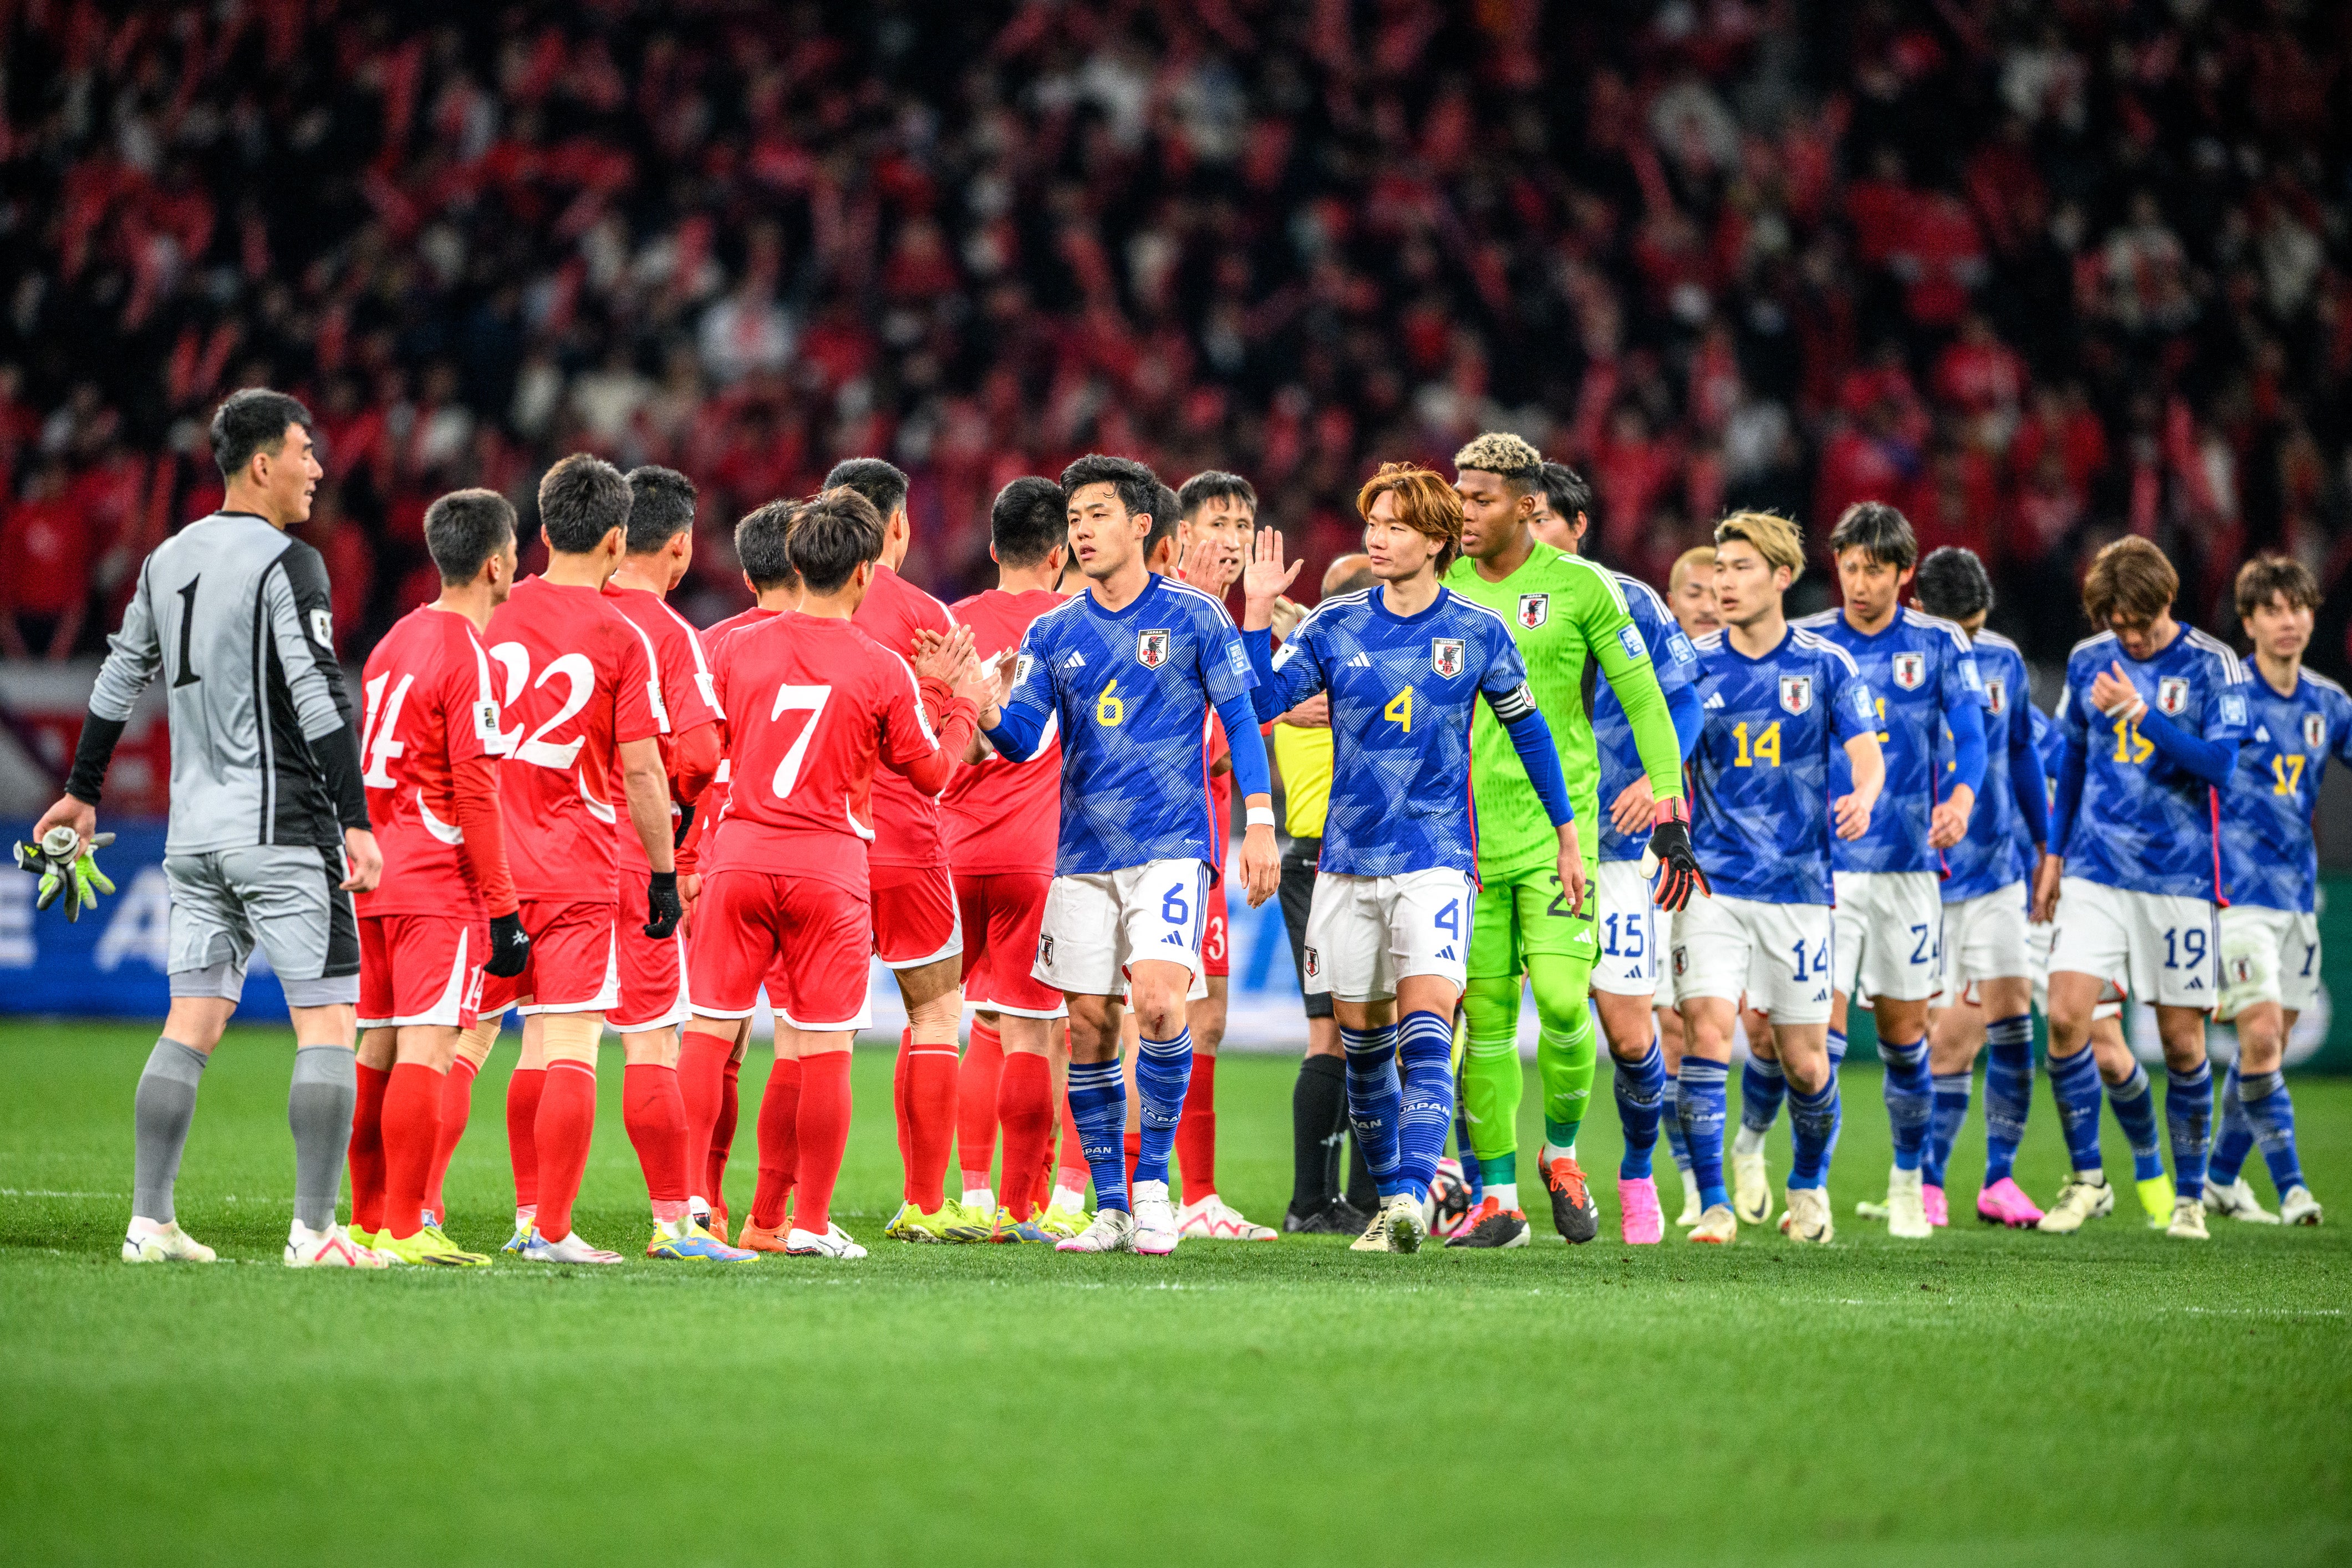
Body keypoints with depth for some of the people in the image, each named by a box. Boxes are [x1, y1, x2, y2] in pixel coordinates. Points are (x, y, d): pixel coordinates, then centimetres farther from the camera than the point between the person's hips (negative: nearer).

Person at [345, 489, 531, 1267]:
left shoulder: (396, 642, 14)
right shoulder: (468, 657, -12)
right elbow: (475, 794, -15)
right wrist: (502, 910, -13)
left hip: (377, 874, 9)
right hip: (440, 885, -9)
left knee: (378, 1048, 12)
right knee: (426, 1051, -8)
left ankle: (369, 1218, 18)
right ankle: (406, 1228, -10)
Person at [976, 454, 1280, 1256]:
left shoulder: (1193, 616, 1)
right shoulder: (1052, 634, 9)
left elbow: (1241, 719, 1)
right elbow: (1024, 738, 3)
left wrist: (1260, 824, -6)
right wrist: (989, 716, -20)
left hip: (1172, 846, -4)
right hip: (1084, 853, 4)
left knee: (1156, 999, -21)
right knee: (1089, 1027, 2)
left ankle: (1153, 1181, -6)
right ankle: (1112, 1209, 11)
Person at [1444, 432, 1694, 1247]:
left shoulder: (1578, 587, -2)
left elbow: (1642, 699, 2)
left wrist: (1670, 808, -3)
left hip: (1558, 830, -3)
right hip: (1465, 835, 3)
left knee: (1562, 999, -14)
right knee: (1484, 1015, 1)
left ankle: (1561, 1154, 11)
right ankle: (1499, 1198, 8)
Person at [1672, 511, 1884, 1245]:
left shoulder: (1825, 665, 0)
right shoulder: (1694, 663, 3)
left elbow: (1867, 754, -5)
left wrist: (1862, 797, -27)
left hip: (1799, 883, 0)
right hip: (1713, 880, 0)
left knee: (1804, 1058, 5)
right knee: (1705, 1032, -16)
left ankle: (1809, 1184, 31)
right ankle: (1713, 1204, -9)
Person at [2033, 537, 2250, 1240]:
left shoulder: (2212, 665, -4)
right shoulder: (2088, 661, 7)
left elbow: (2221, 764, -14)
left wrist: (2141, 712, -20)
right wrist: (2054, 852, 17)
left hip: (2179, 879, -3)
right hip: (2095, 874, 3)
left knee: (2182, 1041, 1)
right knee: (2066, 1017, -12)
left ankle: (2189, 1195, 17)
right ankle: (2086, 1179, 2)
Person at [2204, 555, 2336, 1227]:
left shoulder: (2328, 704, 8)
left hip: (2297, 893, 6)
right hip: (2238, 890, -6)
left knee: (2269, 1044, 9)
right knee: (2261, 1035, -15)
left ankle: (2222, 1176, 23)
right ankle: (2290, 1185, -12)